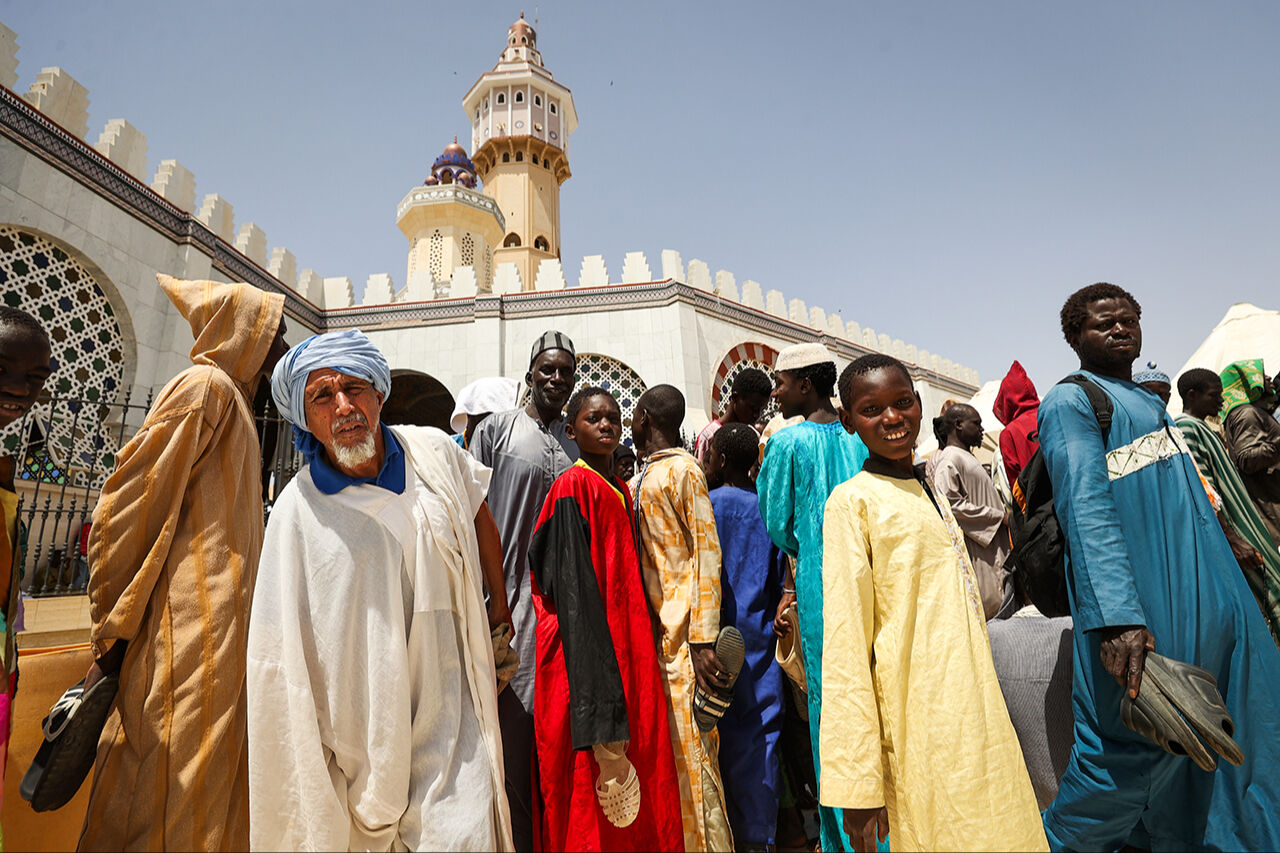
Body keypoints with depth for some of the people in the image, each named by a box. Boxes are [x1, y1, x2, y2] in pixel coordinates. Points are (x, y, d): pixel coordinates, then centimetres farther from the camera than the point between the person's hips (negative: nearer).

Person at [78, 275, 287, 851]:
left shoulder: (232, 400, 20)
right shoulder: (206, 386, -7)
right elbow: (131, 502, -14)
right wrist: (113, 632, -12)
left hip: (225, 627, 9)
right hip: (196, 631, -9)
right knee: (179, 799, 0)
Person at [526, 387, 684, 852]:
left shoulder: (619, 488, 12)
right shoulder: (573, 488, -13)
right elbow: (572, 584, -17)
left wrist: (638, 650, 15)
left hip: (627, 650, 8)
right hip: (587, 652, -8)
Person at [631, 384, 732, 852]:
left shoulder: (682, 469, -9)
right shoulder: (645, 477, 17)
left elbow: (706, 551, -15)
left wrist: (702, 641, -19)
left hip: (682, 635, -8)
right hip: (654, 630, 8)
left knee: (692, 749, -1)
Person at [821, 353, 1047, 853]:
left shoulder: (929, 495, 13)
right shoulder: (852, 500, -10)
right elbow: (844, 643, -15)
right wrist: (858, 780, -17)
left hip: (977, 714, 7)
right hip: (921, 730, -7)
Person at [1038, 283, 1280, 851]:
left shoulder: (1149, 400, 20)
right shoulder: (1070, 402, -9)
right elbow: (1086, 511, -21)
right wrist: (1117, 616, -29)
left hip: (1208, 603, 9)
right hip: (1140, 614, -9)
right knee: (1133, 748, -3)